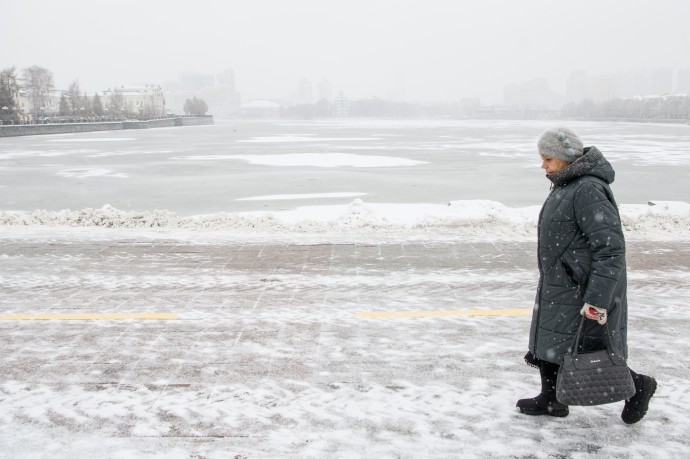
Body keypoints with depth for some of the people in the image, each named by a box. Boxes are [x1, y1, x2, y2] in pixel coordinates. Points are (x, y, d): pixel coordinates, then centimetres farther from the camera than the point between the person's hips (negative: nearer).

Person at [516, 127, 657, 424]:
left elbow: (611, 249, -26)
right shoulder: (566, 185, 10)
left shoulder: (589, 190, -23)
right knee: (546, 343, 15)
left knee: (587, 352, 1)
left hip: (584, 290, -10)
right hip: (558, 287, 10)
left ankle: (638, 387, 23)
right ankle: (552, 400, 30)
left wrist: (597, 299, -28)